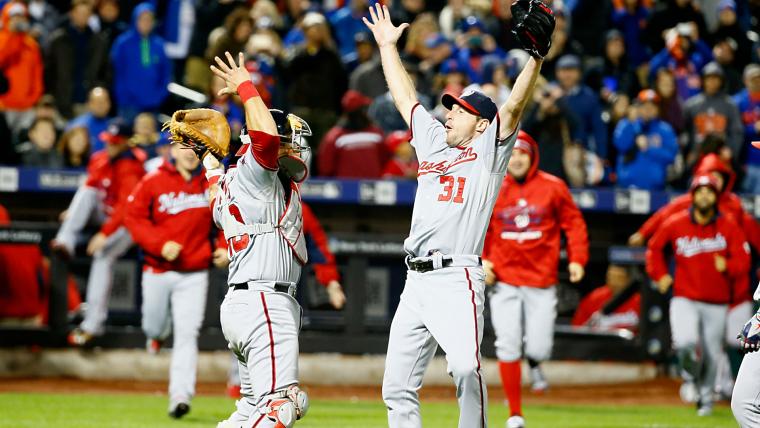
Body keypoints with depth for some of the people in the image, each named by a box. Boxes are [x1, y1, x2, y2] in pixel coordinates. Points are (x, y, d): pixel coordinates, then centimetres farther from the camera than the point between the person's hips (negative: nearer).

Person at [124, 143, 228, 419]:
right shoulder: (153, 182, -7)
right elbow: (133, 217, -7)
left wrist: (226, 247, -3)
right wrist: (160, 244, -18)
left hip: (194, 274, 0)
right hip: (157, 270, 0)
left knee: (187, 334, -9)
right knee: (154, 326, 15)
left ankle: (180, 396, -11)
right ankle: (158, 334, 55)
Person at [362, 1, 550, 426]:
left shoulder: (488, 151, 6)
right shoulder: (434, 143, 23)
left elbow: (513, 107, -7)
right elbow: (406, 97, 32)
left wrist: (537, 56, -18)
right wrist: (387, 45, 36)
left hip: (457, 279, -7)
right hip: (416, 281, 7)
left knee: (466, 368, -27)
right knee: (398, 385, 4)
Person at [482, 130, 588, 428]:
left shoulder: (552, 187, -1)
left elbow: (574, 223, 5)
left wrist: (577, 259, -6)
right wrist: (482, 259, 0)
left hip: (542, 282, -1)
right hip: (504, 281, 1)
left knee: (539, 349, -7)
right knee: (508, 347, -5)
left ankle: (534, 364, 33)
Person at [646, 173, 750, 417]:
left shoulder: (728, 227, -1)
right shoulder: (676, 225, 0)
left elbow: (743, 259, -3)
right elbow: (655, 247, 15)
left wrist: (727, 266, -24)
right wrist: (659, 275, 6)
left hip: (717, 303, 1)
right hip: (685, 300, -1)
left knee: (711, 354, 5)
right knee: (686, 344, -23)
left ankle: (705, 397, 28)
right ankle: (690, 378, 9)